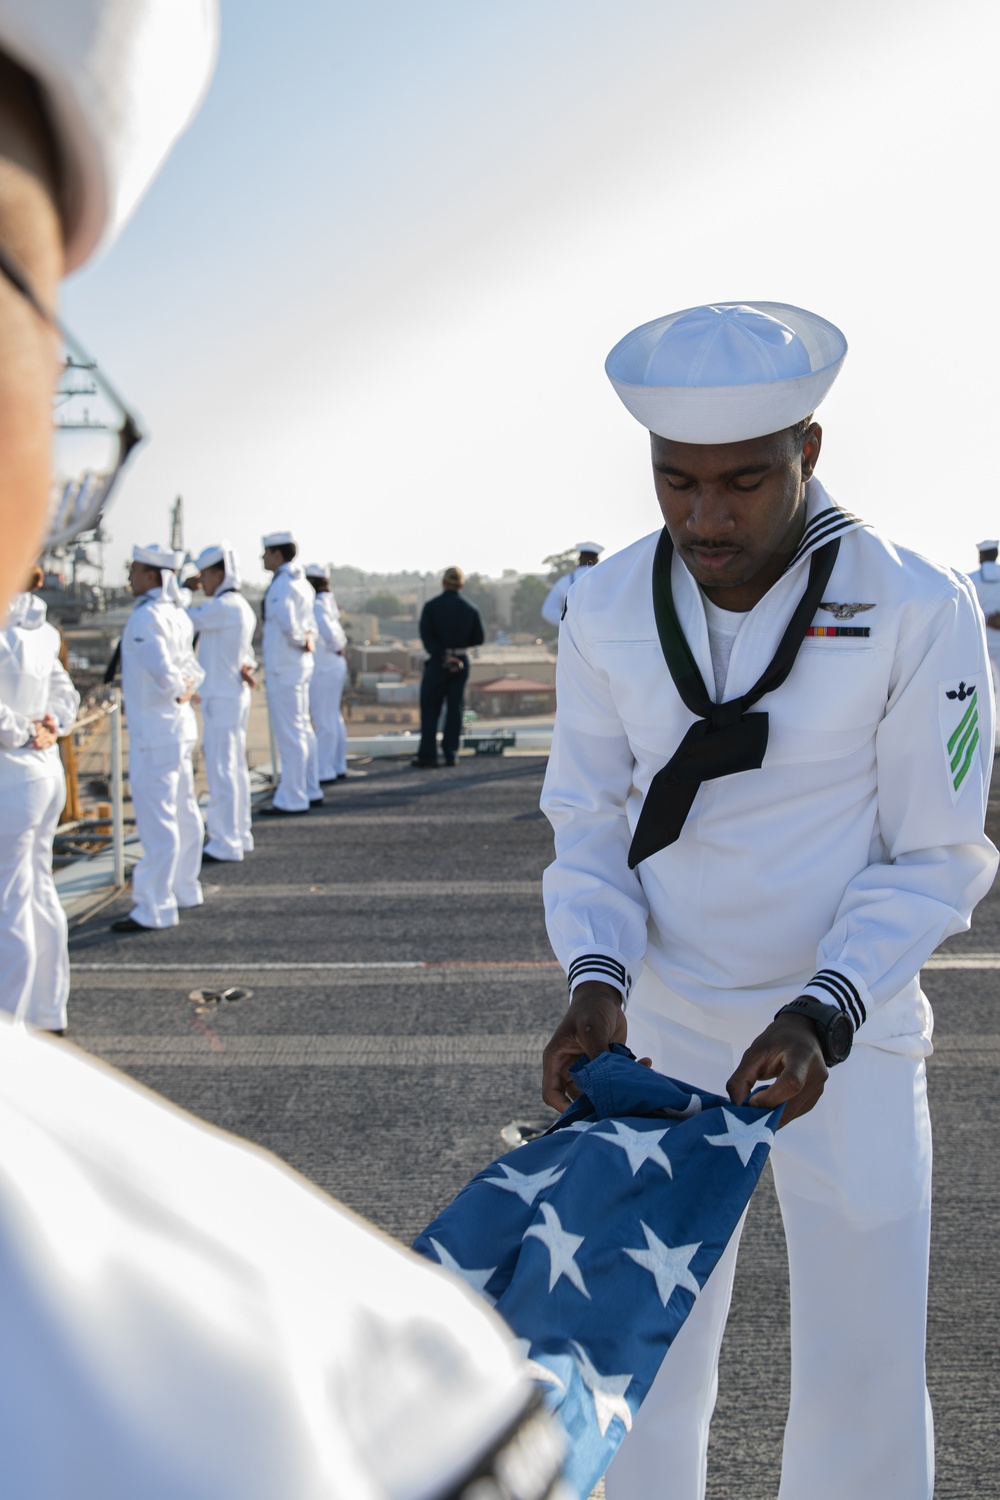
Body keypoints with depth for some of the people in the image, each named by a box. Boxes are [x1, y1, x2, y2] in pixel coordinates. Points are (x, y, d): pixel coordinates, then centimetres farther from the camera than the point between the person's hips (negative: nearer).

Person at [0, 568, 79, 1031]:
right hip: (47, 773, 9)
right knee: (39, 893, 17)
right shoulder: (38, 632, 10)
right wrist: (51, 728, 4)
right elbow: (64, 695, 20)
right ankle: (49, 1015, 28)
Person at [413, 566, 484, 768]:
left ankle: (427, 756, 3)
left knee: (430, 709, 5)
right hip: (462, 663, 3)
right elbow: (478, 639, 6)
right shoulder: (470, 609, -2)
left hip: (437, 663, -2)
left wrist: (442, 656, -15)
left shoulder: (431, 606, -9)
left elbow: (426, 637, -15)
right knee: (455, 708, 10)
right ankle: (450, 754, 11)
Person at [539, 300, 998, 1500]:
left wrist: (823, 1013, -23)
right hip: (661, 1028, 2)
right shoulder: (607, 609, -6)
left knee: (864, 1380, 7)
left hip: (850, 1035, -2)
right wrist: (596, 980, -17)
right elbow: (587, 820, 0)